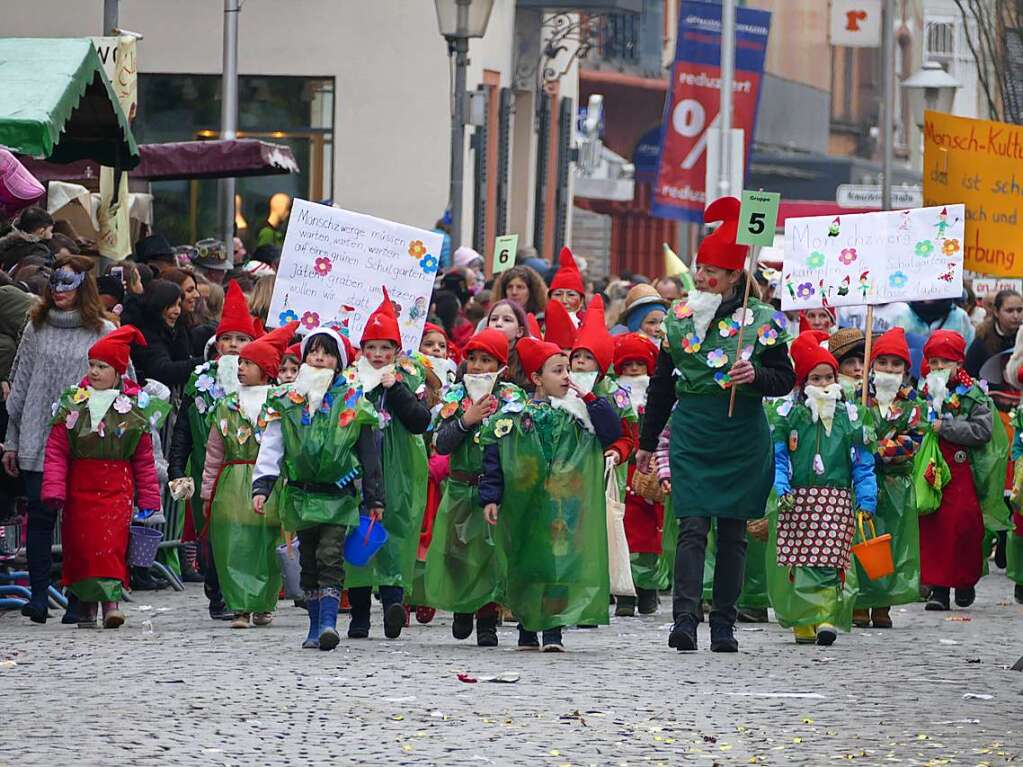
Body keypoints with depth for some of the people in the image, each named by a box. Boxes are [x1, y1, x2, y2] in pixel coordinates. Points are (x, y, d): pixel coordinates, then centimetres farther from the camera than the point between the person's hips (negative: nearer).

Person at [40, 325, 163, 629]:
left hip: (117, 487, -1)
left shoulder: (134, 408, 5)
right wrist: (53, 488, -9)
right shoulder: (72, 402, 6)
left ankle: (111, 601, -19)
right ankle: (85, 604, 11)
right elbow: (56, 450, 2)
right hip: (78, 487, 1)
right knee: (79, 544, -1)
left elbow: (144, 459, 8)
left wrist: (149, 500, 6)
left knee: (111, 543, -15)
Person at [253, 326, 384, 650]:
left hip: (338, 495, -3)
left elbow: (369, 452, 7)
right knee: (308, 560, 8)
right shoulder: (286, 400, 7)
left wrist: (374, 498, 6)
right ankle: (316, 626, 16)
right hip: (301, 494, 3)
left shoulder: (352, 401, 3)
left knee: (330, 556, -15)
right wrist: (262, 485, -9)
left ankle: (328, 623, -21)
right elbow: (271, 446, 4)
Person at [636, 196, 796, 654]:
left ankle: (724, 624, 12)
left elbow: (785, 379, 2)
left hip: (742, 437, -1)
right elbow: (662, 383, 14)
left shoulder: (761, 320, 0)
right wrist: (647, 441, 16)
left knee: (733, 530, 5)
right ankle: (684, 618, -17)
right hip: (692, 432, 1)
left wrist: (756, 377, -20)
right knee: (692, 526, -10)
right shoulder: (680, 317, 7)